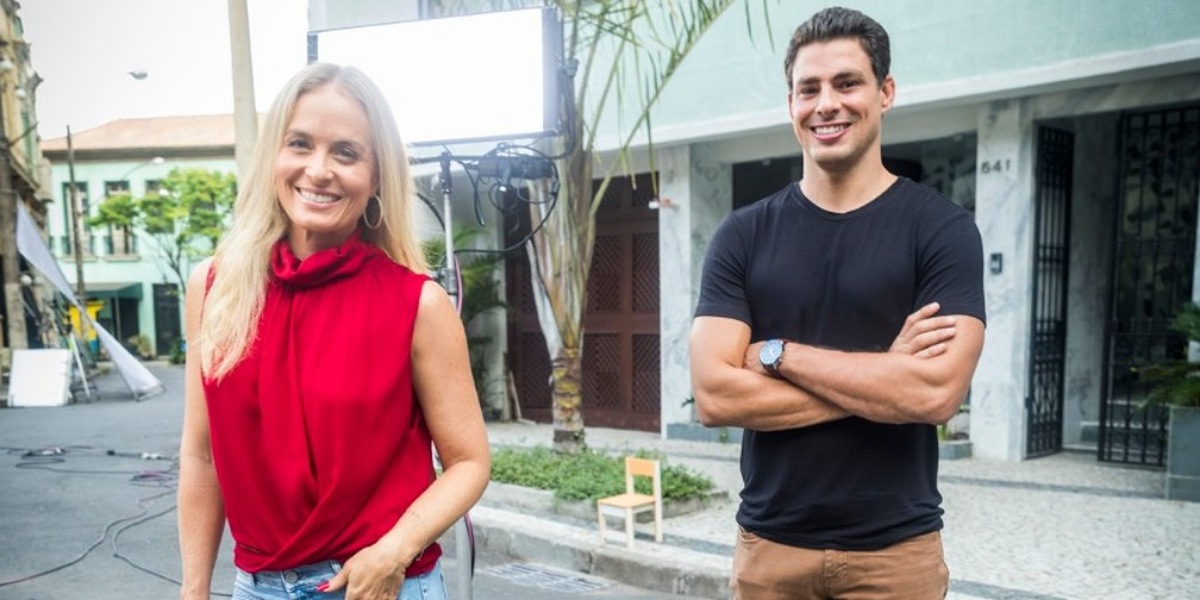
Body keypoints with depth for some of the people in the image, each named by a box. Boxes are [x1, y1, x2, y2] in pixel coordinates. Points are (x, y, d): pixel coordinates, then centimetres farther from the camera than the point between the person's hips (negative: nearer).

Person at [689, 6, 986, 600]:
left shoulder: (941, 228, -6)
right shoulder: (742, 235, -2)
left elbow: (935, 391, -18)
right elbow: (714, 395, -12)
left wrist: (778, 353, -14)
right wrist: (880, 377, -15)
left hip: (895, 548, -1)